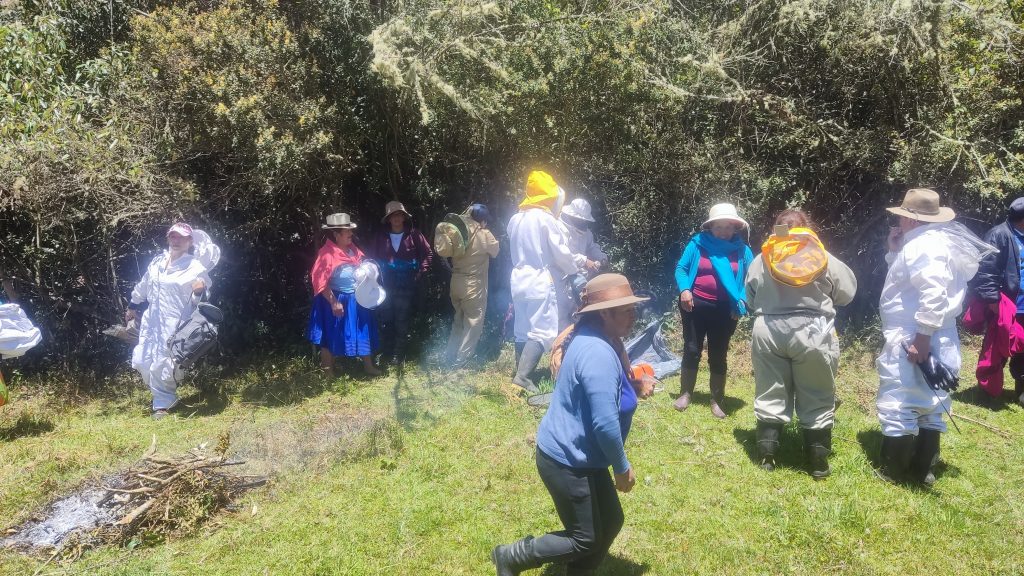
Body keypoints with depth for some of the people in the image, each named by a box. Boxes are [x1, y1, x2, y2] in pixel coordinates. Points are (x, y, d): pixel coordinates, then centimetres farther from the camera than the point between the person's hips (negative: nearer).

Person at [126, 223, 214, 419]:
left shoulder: (196, 268, -9)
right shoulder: (157, 262, 9)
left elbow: (200, 302, -7)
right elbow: (142, 287, 23)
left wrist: (200, 292, -28)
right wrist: (132, 307, 32)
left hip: (174, 324, -7)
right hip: (150, 321, 7)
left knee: (162, 365, -7)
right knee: (142, 361, 10)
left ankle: (163, 403, 13)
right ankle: (165, 396, 29)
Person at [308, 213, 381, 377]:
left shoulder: (352, 249, 3)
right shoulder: (327, 252, -19)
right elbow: (320, 282, -22)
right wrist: (334, 302, -24)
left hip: (356, 299, 7)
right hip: (336, 300, -7)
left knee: (363, 332, 14)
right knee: (331, 336, 6)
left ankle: (368, 366, 28)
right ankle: (327, 371, 20)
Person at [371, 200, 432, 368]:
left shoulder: (413, 235, -2)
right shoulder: (381, 237, 6)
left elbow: (428, 254, 1)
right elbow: (373, 258, 13)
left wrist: (421, 273, -7)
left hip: (406, 286, -2)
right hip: (386, 285, 3)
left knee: (402, 322, 2)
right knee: (386, 321, 8)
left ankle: (399, 356, 11)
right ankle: (386, 354, 20)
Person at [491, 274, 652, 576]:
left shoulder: (596, 340, 5)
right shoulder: (598, 353, -28)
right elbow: (605, 424, -28)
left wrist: (633, 388, 6)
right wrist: (623, 467, -14)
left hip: (579, 456, 10)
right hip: (567, 460, -10)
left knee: (610, 522, 18)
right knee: (585, 540, 4)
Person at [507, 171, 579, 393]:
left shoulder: (515, 220, 9)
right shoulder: (546, 219, -12)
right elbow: (561, 253, -9)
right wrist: (573, 271, 9)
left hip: (519, 279, 8)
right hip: (540, 281, -8)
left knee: (522, 330, 14)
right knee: (542, 331, -7)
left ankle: (520, 373, 20)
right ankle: (522, 376, -17)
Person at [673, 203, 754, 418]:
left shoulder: (742, 250, 1)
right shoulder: (697, 244, -3)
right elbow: (681, 268, -1)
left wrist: (742, 300, -13)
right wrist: (684, 290, -17)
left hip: (725, 310, 1)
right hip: (696, 305, -1)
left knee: (718, 356, 10)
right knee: (691, 351, 6)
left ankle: (717, 401, 21)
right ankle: (685, 394, 20)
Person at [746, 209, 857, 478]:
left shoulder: (761, 260, 10)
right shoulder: (824, 258, 7)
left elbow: (750, 299, 14)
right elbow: (847, 293, 12)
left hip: (768, 331, 2)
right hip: (811, 332, -1)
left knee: (770, 395, 11)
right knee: (817, 399, 9)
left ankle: (766, 455, 15)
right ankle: (819, 462, 16)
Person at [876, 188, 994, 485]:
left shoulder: (922, 245, -18)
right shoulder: (928, 240, 15)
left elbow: (934, 294, -29)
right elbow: (908, 280, 24)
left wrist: (921, 337, -27)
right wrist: (895, 252, 12)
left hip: (913, 340, -11)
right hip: (930, 340, 11)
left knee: (898, 405, -2)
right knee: (927, 405, 15)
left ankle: (895, 472, 8)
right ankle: (921, 469, 25)